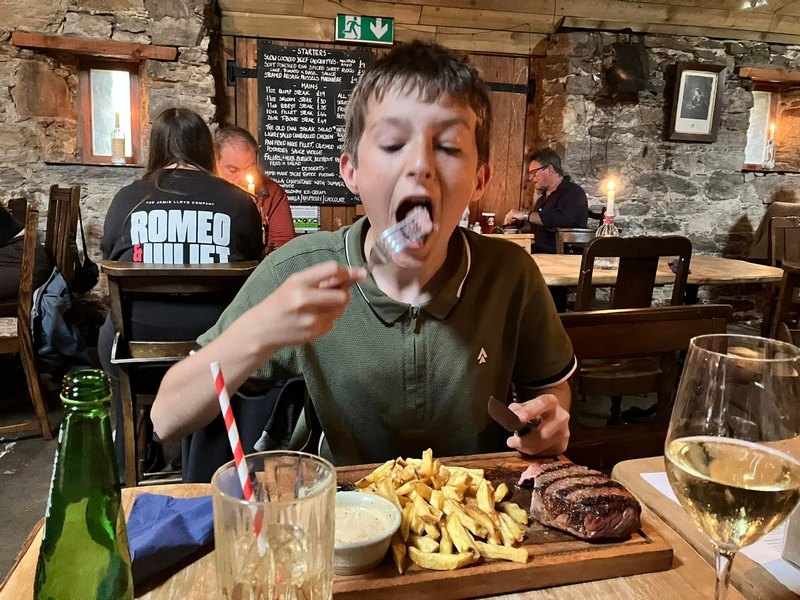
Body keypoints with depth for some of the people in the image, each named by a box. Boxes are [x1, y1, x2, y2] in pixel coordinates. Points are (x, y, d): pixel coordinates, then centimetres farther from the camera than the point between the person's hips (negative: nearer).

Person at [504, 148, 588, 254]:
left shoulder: (573, 193, -7)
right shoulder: (545, 196, 22)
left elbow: (561, 219, -27)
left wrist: (525, 215, -21)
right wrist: (519, 222, 15)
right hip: (537, 254, 8)